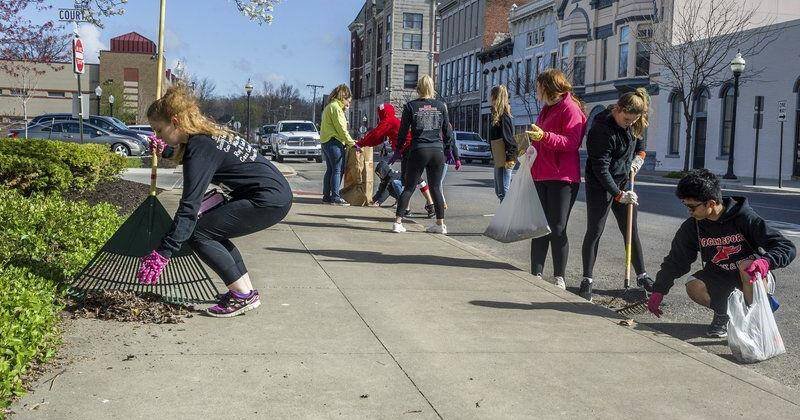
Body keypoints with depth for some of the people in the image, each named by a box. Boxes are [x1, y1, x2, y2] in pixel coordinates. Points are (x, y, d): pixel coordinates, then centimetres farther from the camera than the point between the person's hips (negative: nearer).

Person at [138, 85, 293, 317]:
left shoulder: (199, 150, -17)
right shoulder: (207, 133, 11)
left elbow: (189, 207, -24)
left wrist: (162, 253, -26)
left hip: (269, 201, -10)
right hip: (276, 193, 10)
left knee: (198, 234, -6)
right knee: (211, 230, 17)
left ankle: (243, 296, -2)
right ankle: (247, 291, 18)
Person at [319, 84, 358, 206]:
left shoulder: (329, 107, 22)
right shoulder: (335, 107, -10)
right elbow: (341, 129, -15)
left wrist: (349, 142, 17)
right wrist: (352, 143, -11)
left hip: (325, 141, 10)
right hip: (334, 142, -10)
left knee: (330, 170, 12)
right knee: (337, 170, -8)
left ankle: (326, 196, 14)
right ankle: (335, 197, -9)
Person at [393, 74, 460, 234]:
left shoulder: (410, 106, 0)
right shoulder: (440, 106, 5)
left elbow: (403, 132, 1)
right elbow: (448, 133, 8)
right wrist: (456, 156, 13)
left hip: (418, 151, -2)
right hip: (437, 151, 2)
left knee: (408, 188, 5)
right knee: (436, 188, 11)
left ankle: (398, 222, -1)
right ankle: (440, 224, 12)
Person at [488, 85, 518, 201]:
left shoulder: (503, 115, -13)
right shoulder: (498, 115, 16)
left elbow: (508, 137, -19)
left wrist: (509, 157, -23)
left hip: (504, 160, -10)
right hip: (499, 160, 10)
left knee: (503, 191, -9)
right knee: (498, 191, 15)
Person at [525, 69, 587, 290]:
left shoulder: (570, 108, -8)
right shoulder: (546, 109, 21)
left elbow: (571, 142, -20)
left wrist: (544, 136, -30)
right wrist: (529, 143, 15)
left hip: (562, 179, -9)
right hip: (540, 176, 9)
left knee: (557, 229, -3)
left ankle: (559, 277, 7)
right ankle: (536, 273, 14)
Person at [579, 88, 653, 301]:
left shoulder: (635, 124, -2)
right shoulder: (602, 129, -25)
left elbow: (640, 144, 21)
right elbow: (600, 168, -24)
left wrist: (638, 159, 1)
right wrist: (618, 194, -24)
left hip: (623, 183, 7)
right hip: (600, 186, -7)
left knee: (632, 231, 11)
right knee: (594, 231, -4)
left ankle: (641, 275, 21)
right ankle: (587, 280, 2)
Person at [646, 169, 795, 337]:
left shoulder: (745, 218, -22)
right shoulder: (692, 226, -8)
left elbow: (787, 248, -23)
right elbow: (675, 260, 2)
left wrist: (766, 261, -44)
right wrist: (658, 291, -3)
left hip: (754, 279, -3)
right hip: (720, 276, 4)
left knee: (747, 265, -37)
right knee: (694, 288, -26)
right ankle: (722, 311, 5)